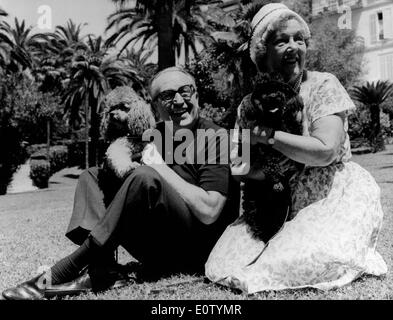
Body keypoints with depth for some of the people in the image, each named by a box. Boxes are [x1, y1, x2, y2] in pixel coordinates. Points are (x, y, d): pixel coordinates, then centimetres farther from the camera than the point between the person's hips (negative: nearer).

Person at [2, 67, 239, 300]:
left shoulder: (216, 138, -10)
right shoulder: (157, 135, 11)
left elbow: (209, 212, -22)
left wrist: (161, 168, -15)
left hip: (198, 253, -7)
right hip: (158, 253, 8)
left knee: (146, 177, -31)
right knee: (92, 176, 7)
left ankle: (64, 273, -23)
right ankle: (97, 271, -18)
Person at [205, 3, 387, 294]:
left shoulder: (323, 85, -8)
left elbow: (324, 151, -20)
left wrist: (266, 134, -21)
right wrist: (246, 167, -22)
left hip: (336, 196, -4)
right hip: (284, 202, 5)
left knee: (308, 260, -29)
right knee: (228, 259, -10)